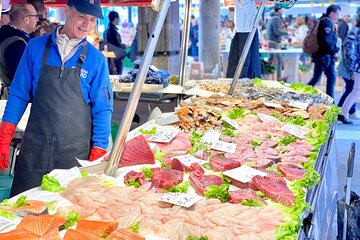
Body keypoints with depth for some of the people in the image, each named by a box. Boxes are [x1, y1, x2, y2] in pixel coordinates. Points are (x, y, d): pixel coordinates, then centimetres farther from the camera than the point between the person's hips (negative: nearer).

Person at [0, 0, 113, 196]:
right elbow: (18, 95, 5)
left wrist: (98, 154, -5)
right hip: (34, 146, 1)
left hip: (76, 151, -1)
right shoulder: (36, 47, 2)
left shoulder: (96, 59, -1)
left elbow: (102, 109, 0)